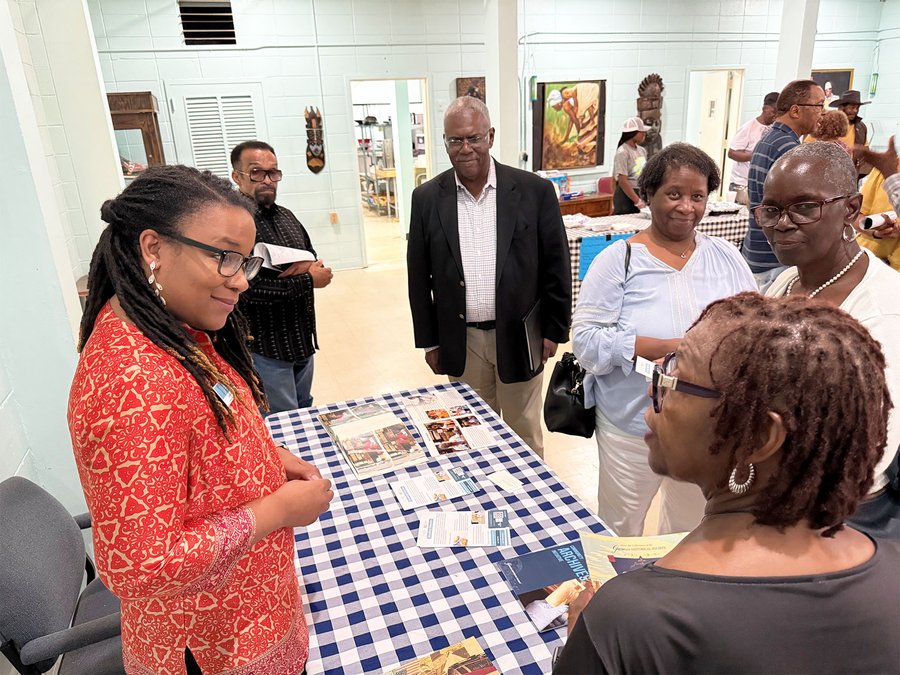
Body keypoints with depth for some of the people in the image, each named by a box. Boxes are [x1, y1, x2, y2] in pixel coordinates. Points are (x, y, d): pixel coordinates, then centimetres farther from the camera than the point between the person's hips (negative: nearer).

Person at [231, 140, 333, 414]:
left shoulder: (286, 216, 9)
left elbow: (314, 259, 15)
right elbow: (246, 289, -25)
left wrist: (308, 265, -10)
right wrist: (307, 281, -16)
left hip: (302, 338, 8)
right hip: (265, 348, -8)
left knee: (305, 412, 23)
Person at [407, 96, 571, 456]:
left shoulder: (534, 191, -6)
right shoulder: (427, 198, -1)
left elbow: (556, 265, 0)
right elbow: (419, 276, 4)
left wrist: (554, 330, 0)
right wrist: (429, 341, 5)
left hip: (519, 337, -1)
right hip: (460, 343, 2)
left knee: (524, 436, 14)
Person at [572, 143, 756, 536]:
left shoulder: (727, 258, 2)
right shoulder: (618, 260, -10)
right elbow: (586, 339, -16)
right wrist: (664, 348, -25)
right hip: (632, 427, -3)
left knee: (693, 527, 25)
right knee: (619, 532, 16)